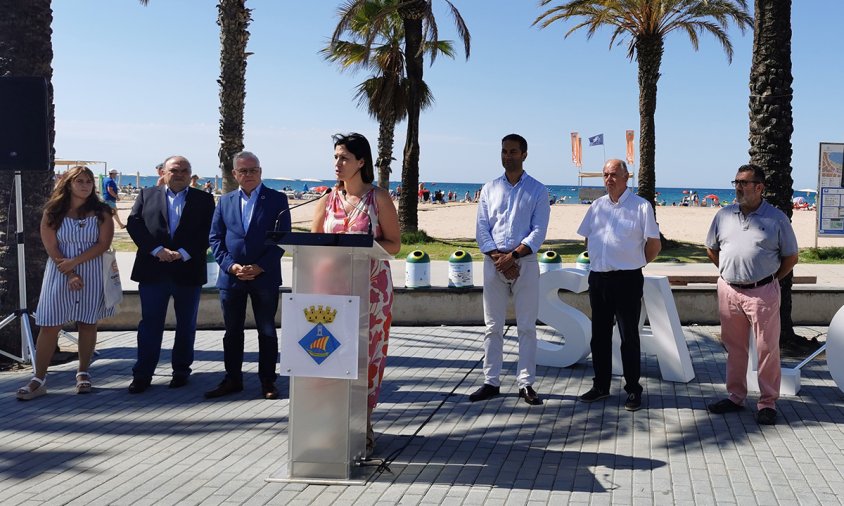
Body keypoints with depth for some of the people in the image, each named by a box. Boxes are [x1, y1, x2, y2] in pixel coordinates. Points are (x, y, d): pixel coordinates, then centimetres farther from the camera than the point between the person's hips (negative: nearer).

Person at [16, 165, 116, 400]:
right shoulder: (53, 212, 2)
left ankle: (83, 374, 17)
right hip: (60, 274, 0)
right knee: (49, 326, -4)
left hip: (92, 274, 0)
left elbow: (103, 244, -7)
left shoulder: (101, 212, 2)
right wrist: (70, 275, -12)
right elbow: (51, 247, -3)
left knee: (87, 324, 5)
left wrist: (74, 262, -14)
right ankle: (38, 379, 0)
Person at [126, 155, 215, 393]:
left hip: (188, 270, 0)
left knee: (186, 325, 9)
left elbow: (207, 232, -4)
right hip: (153, 270, 0)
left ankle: (181, 371, 21)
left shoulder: (204, 199, 6)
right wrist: (157, 250, -15)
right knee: (150, 324, 2)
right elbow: (134, 224, -2)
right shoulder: (147, 195, 10)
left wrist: (183, 253, -16)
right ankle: (142, 375, 7)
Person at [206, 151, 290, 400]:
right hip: (231, 276, 3)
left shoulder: (277, 199, 0)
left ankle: (267, 381, 15)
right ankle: (232, 379, 20)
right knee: (232, 331, 10)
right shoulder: (225, 201, 10)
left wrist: (260, 267, -13)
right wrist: (231, 265, -8)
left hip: (265, 276, -3)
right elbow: (215, 238, 7)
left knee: (267, 331, 5)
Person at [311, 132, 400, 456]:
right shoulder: (328, 201, 10)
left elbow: (394, 244, -2)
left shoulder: (379, 198, 0)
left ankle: (363, 423, 7)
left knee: (368, 352, -1)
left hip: (372, 286, -3)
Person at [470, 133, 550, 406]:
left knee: (527, 326, 1)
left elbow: (539, 231, -4)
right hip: (493, 262, 2)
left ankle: (526, 384, 7)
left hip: (525, 263, -2)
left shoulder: (537, 190, 4)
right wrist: (498, 258, -10)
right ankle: (491, 382, 11)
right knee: (493, 326, 5)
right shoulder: (489, 189, 11)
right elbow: (481, 229, 4)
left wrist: (513, 256, -16)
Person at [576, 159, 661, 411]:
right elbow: (588, 239, 21)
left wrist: (633, 264, 6)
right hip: (598, 278, 5)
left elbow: (654, 245, -3)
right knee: (599, 335, 12)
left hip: (627, 280, -5)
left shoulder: (641, 206, -6)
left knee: (629, 337, 1)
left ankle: (633, 390, 11)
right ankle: (601, 386, 23)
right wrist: (600, 260, 12)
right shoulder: (597, 206, 10)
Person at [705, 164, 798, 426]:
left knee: (767, 349, 0)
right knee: (734, 347, 12)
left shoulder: (776, 218, -3)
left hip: (763, 293, -3)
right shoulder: (724, 215, 6)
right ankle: (735, 397, 24)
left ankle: (768, 402, 10)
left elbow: (791, 257, 4)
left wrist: (770, 279, 0)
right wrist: (729, 272, 11)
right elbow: (711, 249, 18)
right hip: (729, 291, 4)